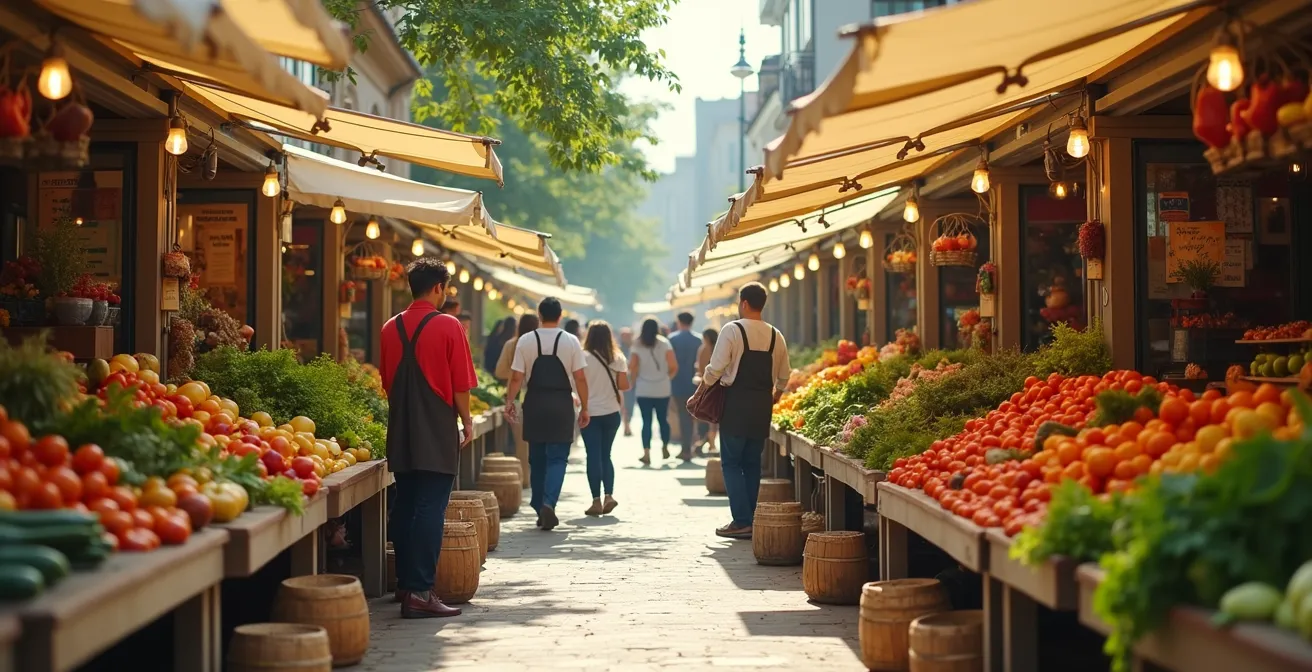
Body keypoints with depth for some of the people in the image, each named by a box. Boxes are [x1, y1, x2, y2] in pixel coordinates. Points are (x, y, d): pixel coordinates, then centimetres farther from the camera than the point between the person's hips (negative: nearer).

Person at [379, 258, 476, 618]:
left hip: (402, 433, 6)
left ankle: (405, 582, 22)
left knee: (405, 506, 14)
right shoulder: (447, 326, -9)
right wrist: (467, 422, 5)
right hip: (437, 434, -6)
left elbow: (387, 382, 15)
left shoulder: (390, 328, 7)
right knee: (431, 510, -7)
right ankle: (420, 592, -11)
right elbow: (461, 385, -8)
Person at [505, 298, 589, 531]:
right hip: (562, 405, -1)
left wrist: (510, 401, 8)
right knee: (557, 458, 2)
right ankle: (548, 503, -18)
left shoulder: (525, 341, -2)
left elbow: (517, 377, -4)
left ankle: (540, 508, 19)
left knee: (537, 459, 13)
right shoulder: (571, 342, -3)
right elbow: (580, 378, -4)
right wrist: (584, 407, 4)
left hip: (534, 403, 1)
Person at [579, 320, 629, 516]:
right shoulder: (617, 358, 0)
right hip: (611, 413, 3)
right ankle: (609, 495, 1)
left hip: (590, 413, -3)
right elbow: (624, 385, -2)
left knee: (594, 456, 0)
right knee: (605, 454, 15)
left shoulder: (583, 357, -9)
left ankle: (597, 500, -4)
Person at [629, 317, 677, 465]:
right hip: (662, 389, 1)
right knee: (663, 419, 15)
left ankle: (646, 453, -7)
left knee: (646, 421, 0)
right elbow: (674, 366, -7)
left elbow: (632, 368, -9)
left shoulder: (637, 346, -2)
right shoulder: (664, 343, -1)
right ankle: (665, 448, 26)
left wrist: (635, 380, 8)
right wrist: (667, 376, 11)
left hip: (643, 390, -1)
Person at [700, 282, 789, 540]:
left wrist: (705, 384, 5)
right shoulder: (775, 336, 7)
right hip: (762, 405, 5)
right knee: (752, 463, 13)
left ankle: (742, 521, -6)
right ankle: (752, 518, 13)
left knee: (731, 463, 1)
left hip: (736, 403, -5)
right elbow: (783, 376, 11)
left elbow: (716, 368, -14)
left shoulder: (732, 330, -11)